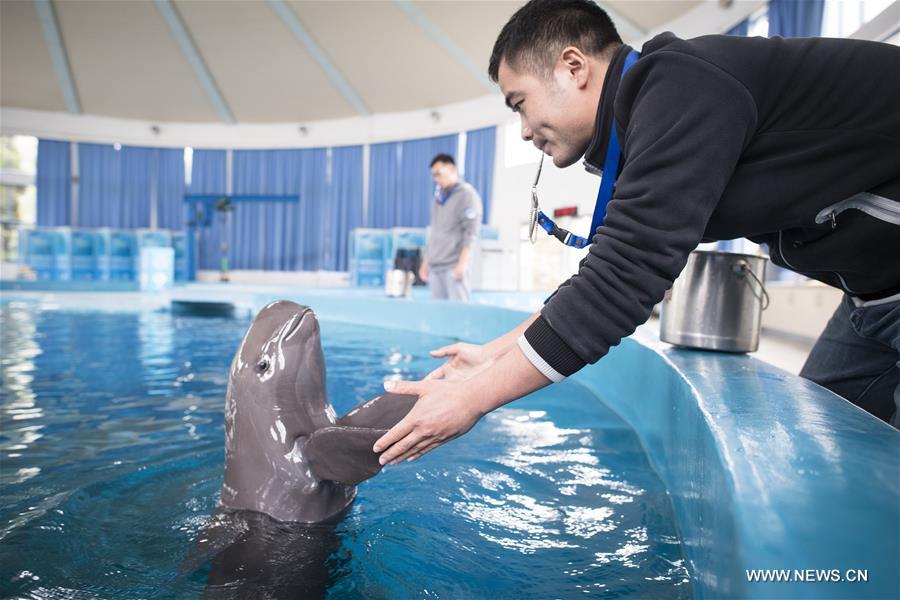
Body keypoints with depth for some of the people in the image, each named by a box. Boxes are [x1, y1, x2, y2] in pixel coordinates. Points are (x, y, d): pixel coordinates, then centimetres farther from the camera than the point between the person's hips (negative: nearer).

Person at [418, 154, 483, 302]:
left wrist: (462, 262, -19)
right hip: (435, 266, 7)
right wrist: (426, 261, 19)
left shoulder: (467, 194, -3)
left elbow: (471, 231, -11)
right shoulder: (439, 197, 19)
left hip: (454, 266, -7)